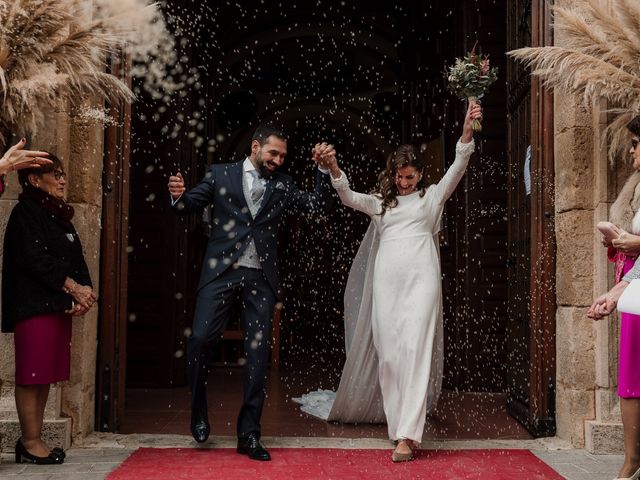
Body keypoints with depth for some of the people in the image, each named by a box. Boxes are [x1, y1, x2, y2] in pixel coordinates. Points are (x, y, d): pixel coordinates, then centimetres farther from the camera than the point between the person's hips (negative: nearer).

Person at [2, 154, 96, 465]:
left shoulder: (59, 216, 20)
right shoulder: (26, 212, -4)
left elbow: (77, 259, 14)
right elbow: (33, 258, -15)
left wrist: (82, 293, -4)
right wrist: (73, 287, -14)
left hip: (59, 305, 8)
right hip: (34, 307, -8)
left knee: (46, 375, 9)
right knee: (31, 375, -5)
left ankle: (33, 440, 15)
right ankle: (30, 443, 0)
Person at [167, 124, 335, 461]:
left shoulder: (282, 185, 13)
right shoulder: (220, 174, 8)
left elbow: (319, 206, 9)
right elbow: (190, 204, 4)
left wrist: (324, 169, -3)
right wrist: (178, 195, -19)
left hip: (260, 277, 2)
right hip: (221, 271, -2)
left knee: (258, 354, 1)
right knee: (200, 339, -11)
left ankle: (249, 434, 11)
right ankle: (199, 412, 15)